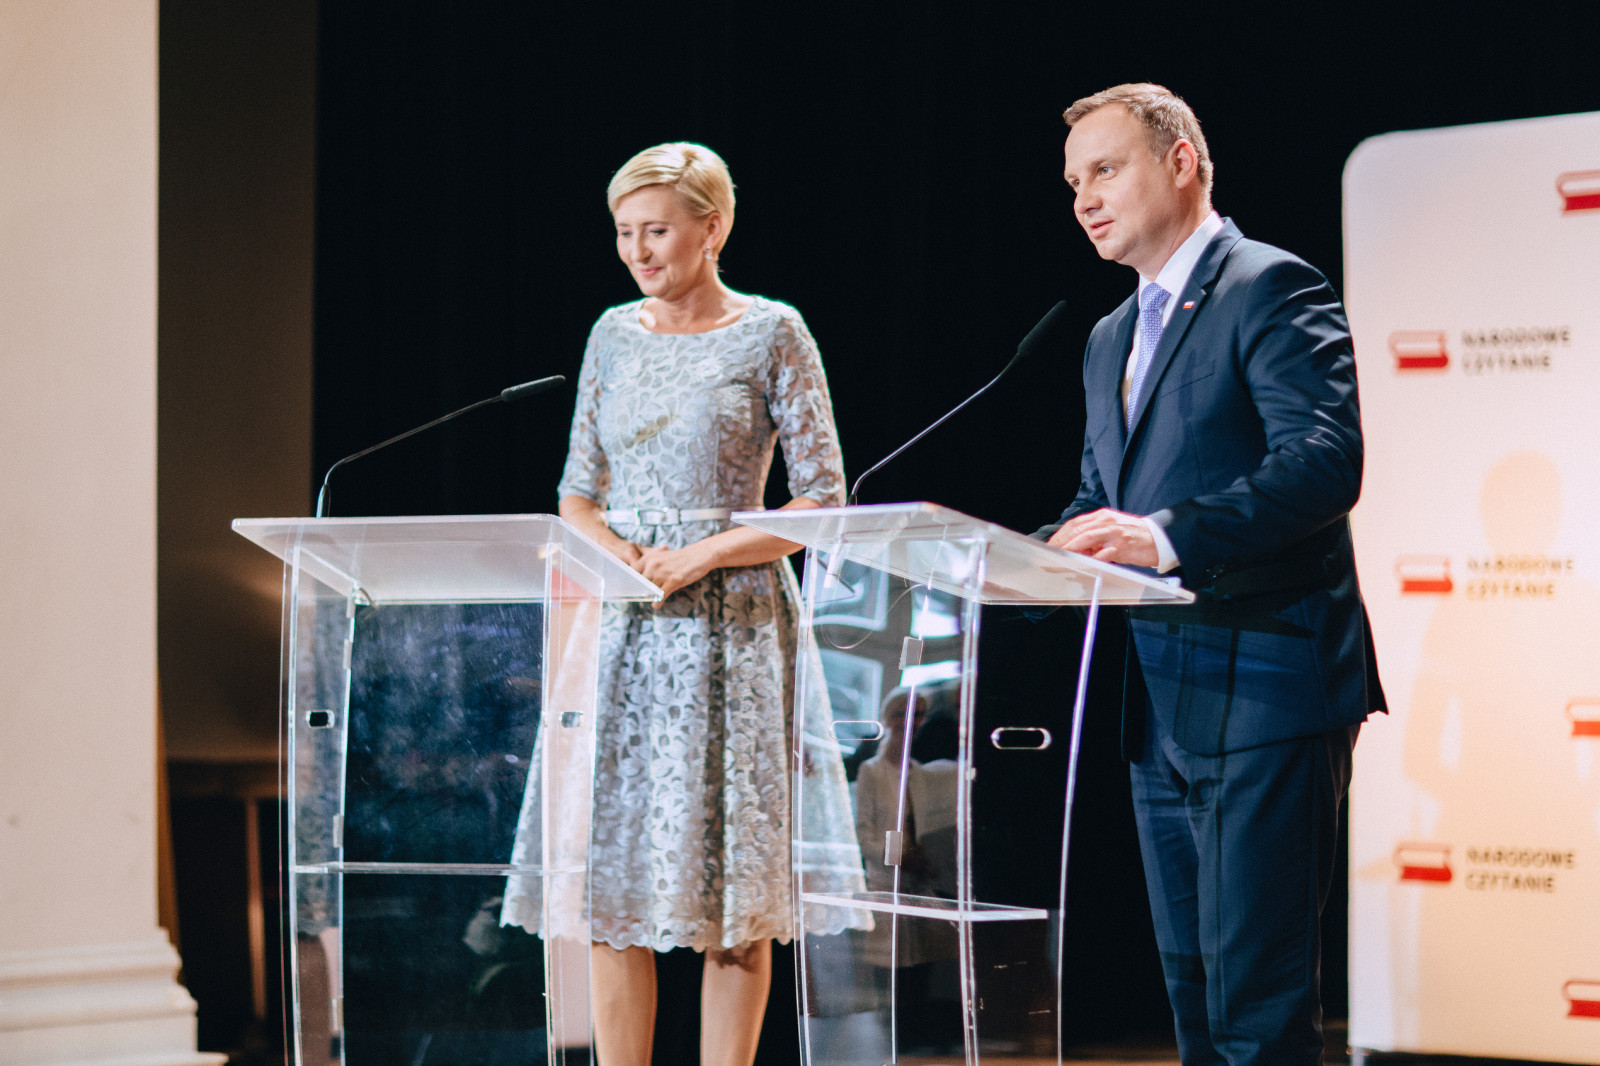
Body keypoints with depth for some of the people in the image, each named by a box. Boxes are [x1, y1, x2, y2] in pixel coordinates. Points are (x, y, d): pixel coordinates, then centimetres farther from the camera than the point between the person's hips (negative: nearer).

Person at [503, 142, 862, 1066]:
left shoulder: (772, 334, -1)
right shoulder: (615, 335, 12)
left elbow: (823, 502, -4)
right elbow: (578, 492, 15)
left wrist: (699, 556, -14)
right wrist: (620, 557, -7)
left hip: (732, 626, -4)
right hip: (623, 626, 4)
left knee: (730, 888, -2)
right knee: (614, 882, 0)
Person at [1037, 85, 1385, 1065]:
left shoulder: (1271, 288, -7)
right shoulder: (1112, 338, 21)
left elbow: (1327, 461, -21)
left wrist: (1167, 536, -32)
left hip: (1263, 687, -9)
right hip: (1161, 704, 9)